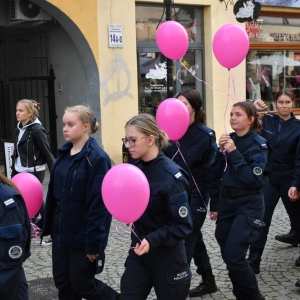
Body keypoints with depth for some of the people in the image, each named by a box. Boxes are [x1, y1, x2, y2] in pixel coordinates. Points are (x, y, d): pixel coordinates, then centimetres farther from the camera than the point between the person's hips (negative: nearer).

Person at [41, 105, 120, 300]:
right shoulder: (64, 153, 7)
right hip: (61, 229, 8)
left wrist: (94, 242, -20)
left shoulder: (97, 158, -18)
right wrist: (46, 222, 13)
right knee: (62, 281, 13)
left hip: (82, 233, -7)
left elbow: (98, 204, -20)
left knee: (82, 283, 4)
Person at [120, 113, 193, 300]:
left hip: (167, 255, -6)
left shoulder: (172, 176, -21)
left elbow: (183, 225, -19)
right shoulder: (136, 169, -1)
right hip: (138, 249, 6)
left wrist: (153, 240, -30)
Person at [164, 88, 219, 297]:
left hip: (195, 197, -6)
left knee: (184, 243, -4)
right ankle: (208, 281, 34)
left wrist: (215, 204, -9)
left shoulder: (205, 135, -11)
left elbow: (213, 171, -10)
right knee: (194, 239, 18)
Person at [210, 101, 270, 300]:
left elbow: (253, 179, -20)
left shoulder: (258, 144, -11)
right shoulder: (230, 139, 4)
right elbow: (217, 173, 3)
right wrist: (221, 151, -12)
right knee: (227, 255, 10)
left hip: (248, 204, -6)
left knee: (233, 256, -11)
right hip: (226, 201, 6)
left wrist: (234, 153, -22)